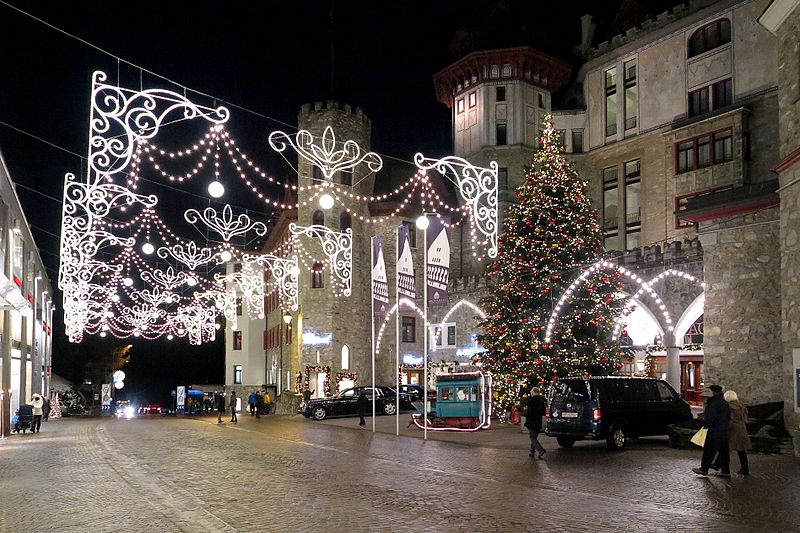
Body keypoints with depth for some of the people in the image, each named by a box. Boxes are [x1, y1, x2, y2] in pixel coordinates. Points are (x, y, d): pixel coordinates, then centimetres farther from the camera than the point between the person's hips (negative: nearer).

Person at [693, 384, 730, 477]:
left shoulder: (714, 403, -18)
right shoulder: (725, 403, 12)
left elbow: (710, 418, -21)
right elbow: (728, 417, 19)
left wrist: (705, 424, -5)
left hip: (715, 432, -9)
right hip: (724, 432, 9)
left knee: (709, 451, -1)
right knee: (723, 451, 11)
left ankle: (704, 469, 5)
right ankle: (726, 471, 14)